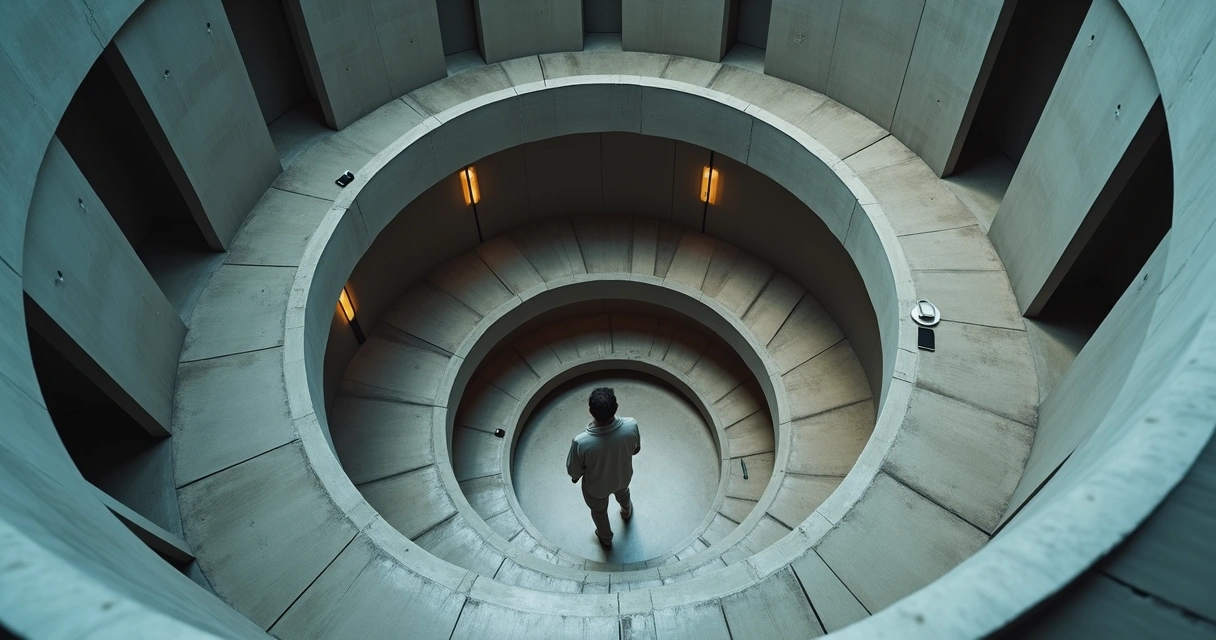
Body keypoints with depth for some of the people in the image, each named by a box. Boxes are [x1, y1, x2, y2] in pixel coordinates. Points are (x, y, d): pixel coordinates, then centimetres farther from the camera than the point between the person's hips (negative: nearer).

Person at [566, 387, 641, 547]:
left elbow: (573, 470, -22)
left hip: (596, 486, -2)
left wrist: (575, 477, 2)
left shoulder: (581, 442, -43)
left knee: (599, 512, 33)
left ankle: (606, 538, 62)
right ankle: (627, 511, 73)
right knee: (622, 493, 40)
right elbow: (636, 450, -12)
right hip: (623, 477, 3)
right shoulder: (631, 426, -35)